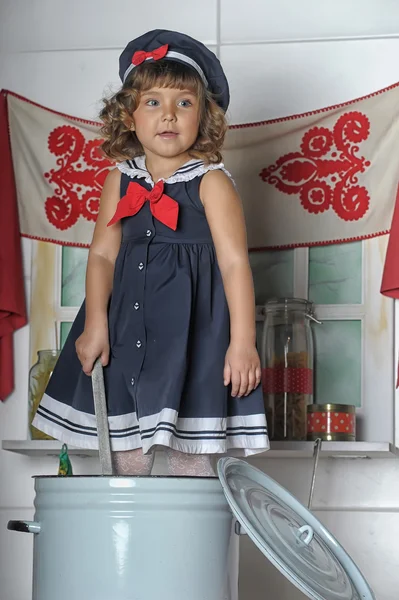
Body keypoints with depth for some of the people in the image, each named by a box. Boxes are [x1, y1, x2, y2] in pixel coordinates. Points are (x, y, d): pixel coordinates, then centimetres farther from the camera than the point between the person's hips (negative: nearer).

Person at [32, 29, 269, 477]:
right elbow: (103, 254, 5)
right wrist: (95, 325, -6)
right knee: (124, 448, 10)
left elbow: (234, 261, -11)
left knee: (188, 451, -4)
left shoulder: (211, 182, -7)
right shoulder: (120, 180, 6)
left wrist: (242, 342, -16)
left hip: (191, 324, -5)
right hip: (127, 321, 5)